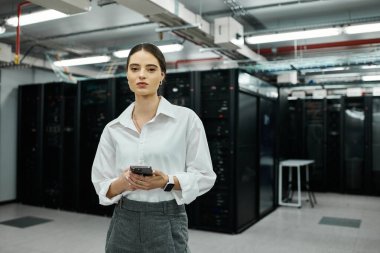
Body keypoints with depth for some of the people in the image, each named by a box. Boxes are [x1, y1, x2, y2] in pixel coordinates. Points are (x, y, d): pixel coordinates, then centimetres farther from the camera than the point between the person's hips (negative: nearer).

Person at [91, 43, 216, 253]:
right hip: (124, 223, 3)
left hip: (167, 224, -2)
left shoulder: (186, 118, -7)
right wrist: (122, 183, -15)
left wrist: (167, 182, -20)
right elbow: (101, 185, 5)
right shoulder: (113, 128, 2)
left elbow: (204, 176, -5)